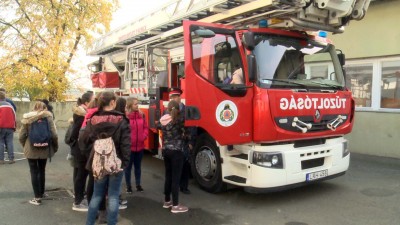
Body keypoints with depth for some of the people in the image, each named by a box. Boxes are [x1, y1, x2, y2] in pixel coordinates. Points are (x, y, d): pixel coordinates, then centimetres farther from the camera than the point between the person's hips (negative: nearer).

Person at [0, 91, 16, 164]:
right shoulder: (10, 105, 11)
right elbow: (14, 116, 12)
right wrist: (14, 126, 19)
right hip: (10, 127, 4)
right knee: (10, 143, 5)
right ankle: (11, 159, 3)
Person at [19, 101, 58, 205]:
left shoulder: (27, 118, -3)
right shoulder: (48, 117, -5)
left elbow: (22, 136, -4)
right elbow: (53, 135, -11)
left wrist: (25, 146, 14)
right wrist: (55, 147, 4)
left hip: (31, 149, -1)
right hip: (44, 149, 1)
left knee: (34, 172, 5)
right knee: (42, 171, 18)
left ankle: (37, 197, 5)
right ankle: (41, 193, 31)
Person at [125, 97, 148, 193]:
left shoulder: (141, 115, 4)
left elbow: (145, 127, 11)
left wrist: (144, 135, -3)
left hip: (140, 145, 5)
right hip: (129, 146, -5)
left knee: (138, 166, 17)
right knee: (128, 166, 9)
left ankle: (138, 184, 28)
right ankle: (128, 186, 21)